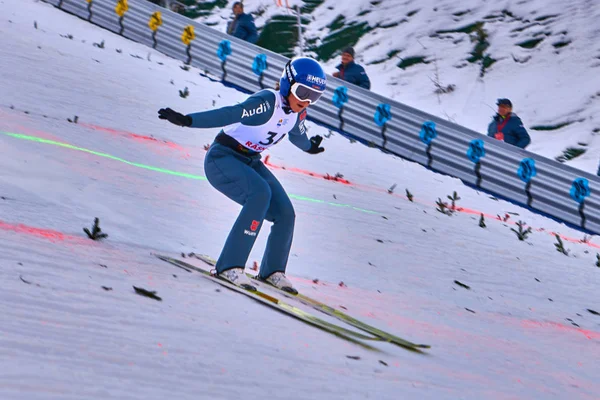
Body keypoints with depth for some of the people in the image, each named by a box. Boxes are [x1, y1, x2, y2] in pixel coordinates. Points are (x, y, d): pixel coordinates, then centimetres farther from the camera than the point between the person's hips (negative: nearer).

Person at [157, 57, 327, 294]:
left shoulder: (298, 112, 1)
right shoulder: (268, 102, -25)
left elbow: (296, 135, 24)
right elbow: (230, 114, -37)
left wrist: (309, 147, 45)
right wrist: (187, 121, -47)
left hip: (250, 162, 8)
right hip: (222, 158, -8)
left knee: (285, 214, -3)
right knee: (260, 193, -32)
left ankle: (272, 270, 20)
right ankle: (230, 265, -31)